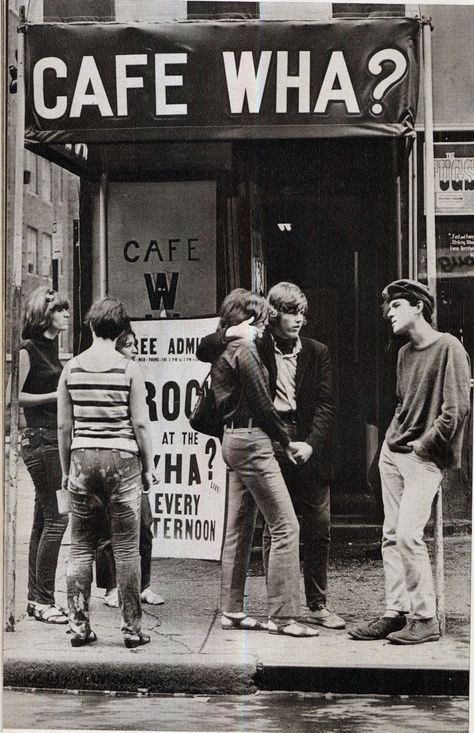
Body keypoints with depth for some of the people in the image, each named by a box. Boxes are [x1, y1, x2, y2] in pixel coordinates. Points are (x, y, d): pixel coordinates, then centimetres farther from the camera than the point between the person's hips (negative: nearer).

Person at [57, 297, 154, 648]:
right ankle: (132, 628, 6)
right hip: (122, 459, -2)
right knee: (127, 548, 3)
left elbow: (64, 425, 5)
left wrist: (66, 469, 14)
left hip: (82, 459, 3)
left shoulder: (71, 368, 2)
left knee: (81, 547, 9)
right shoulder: (129, 369, -6)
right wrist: (148, 467, 5)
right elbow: (140, 424, -6)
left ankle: (79, 626, 9)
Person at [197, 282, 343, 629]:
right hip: (268, 446, -2)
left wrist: (311, 444, -11)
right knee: (274, 529, 2)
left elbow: (326, 404, 3)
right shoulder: (256, 347, 4)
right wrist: (231, 335, -15)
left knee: (319, 530, 4)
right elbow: (204, 351, 4)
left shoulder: (317, 353, 9)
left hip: (308, 448, 2)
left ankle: (318, 606, 15)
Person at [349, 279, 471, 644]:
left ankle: (425, 620, -7)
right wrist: (394, 438, 10)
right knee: (391, 536, 5)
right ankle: (396, 613, 10)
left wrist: (423, 445, -13)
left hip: (426, 458, -8)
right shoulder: (405, 353, 14)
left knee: (408, 534, -15)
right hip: (393, 451, 8)